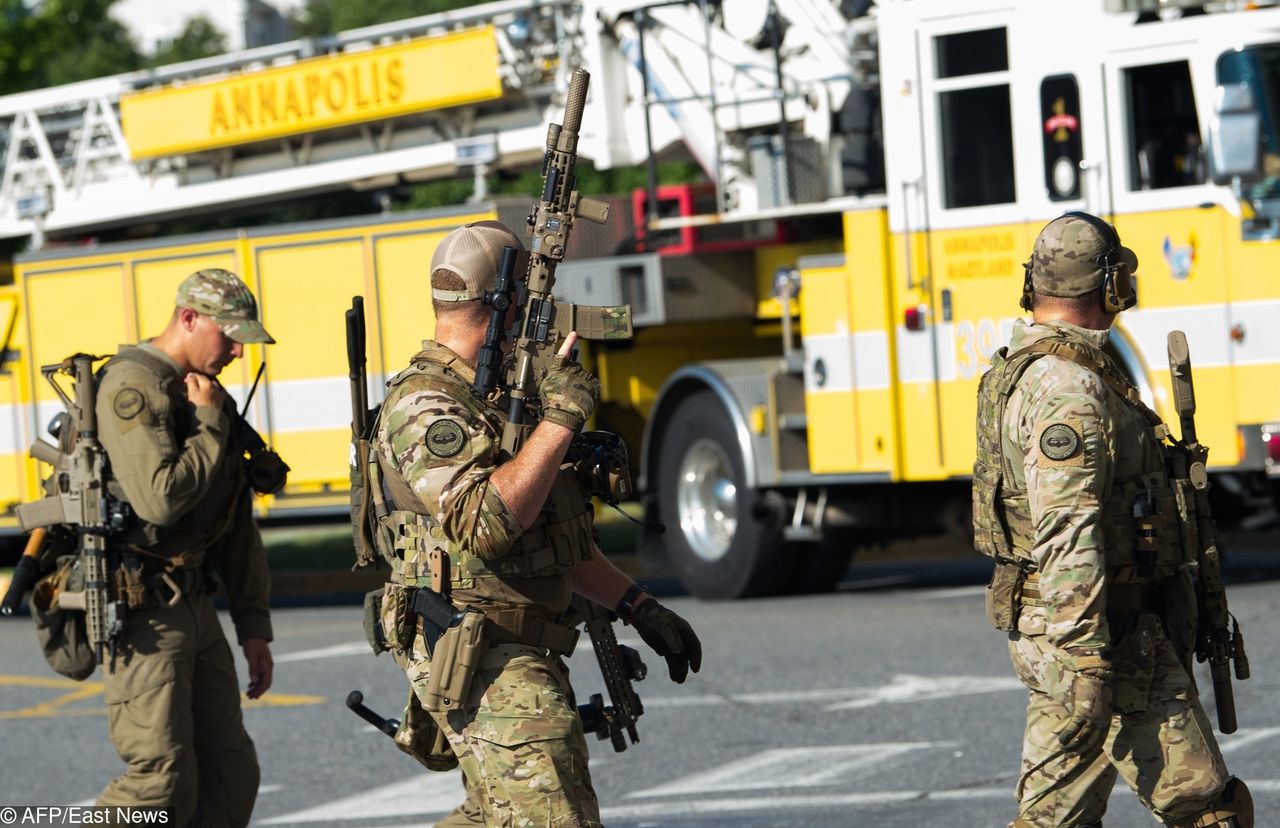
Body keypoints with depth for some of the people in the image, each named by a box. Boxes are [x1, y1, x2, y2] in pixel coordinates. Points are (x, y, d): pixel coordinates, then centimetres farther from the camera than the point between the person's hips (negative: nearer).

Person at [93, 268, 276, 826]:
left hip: (194, 608, 9)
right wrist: (211, 426, -11)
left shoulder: (209, 397, 16)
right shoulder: (132, 384, -12)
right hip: (141, 613, -9)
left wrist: (253, 626, 18)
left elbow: (237, 523, 21)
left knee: (230, 775, 6)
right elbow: (159, 498, -25)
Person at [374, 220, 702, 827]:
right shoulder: (424, 406, -15)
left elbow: (551, 533, 25)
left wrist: (638, 606, 21)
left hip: (518, 655, 10)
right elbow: (484, 524, -30)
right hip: (473, 657, -10)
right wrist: (560, 418, -28)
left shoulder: (496, 398, 18)